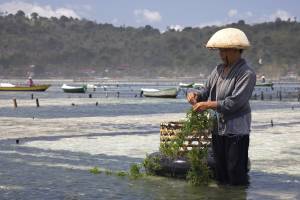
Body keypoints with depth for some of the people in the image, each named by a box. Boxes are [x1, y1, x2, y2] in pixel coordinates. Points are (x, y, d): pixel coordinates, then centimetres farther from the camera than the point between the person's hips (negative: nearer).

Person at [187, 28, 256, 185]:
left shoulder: (247, 73, -13)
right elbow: (207, 91, 16)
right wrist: (196, 95, -6)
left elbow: (234, 102, -21)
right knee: (220, 174, 17)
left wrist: (208, 104, -20)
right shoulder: (218, 70, 11)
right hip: (218, 129, 8)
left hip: (236, 131, -8)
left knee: (236, 176, -4)